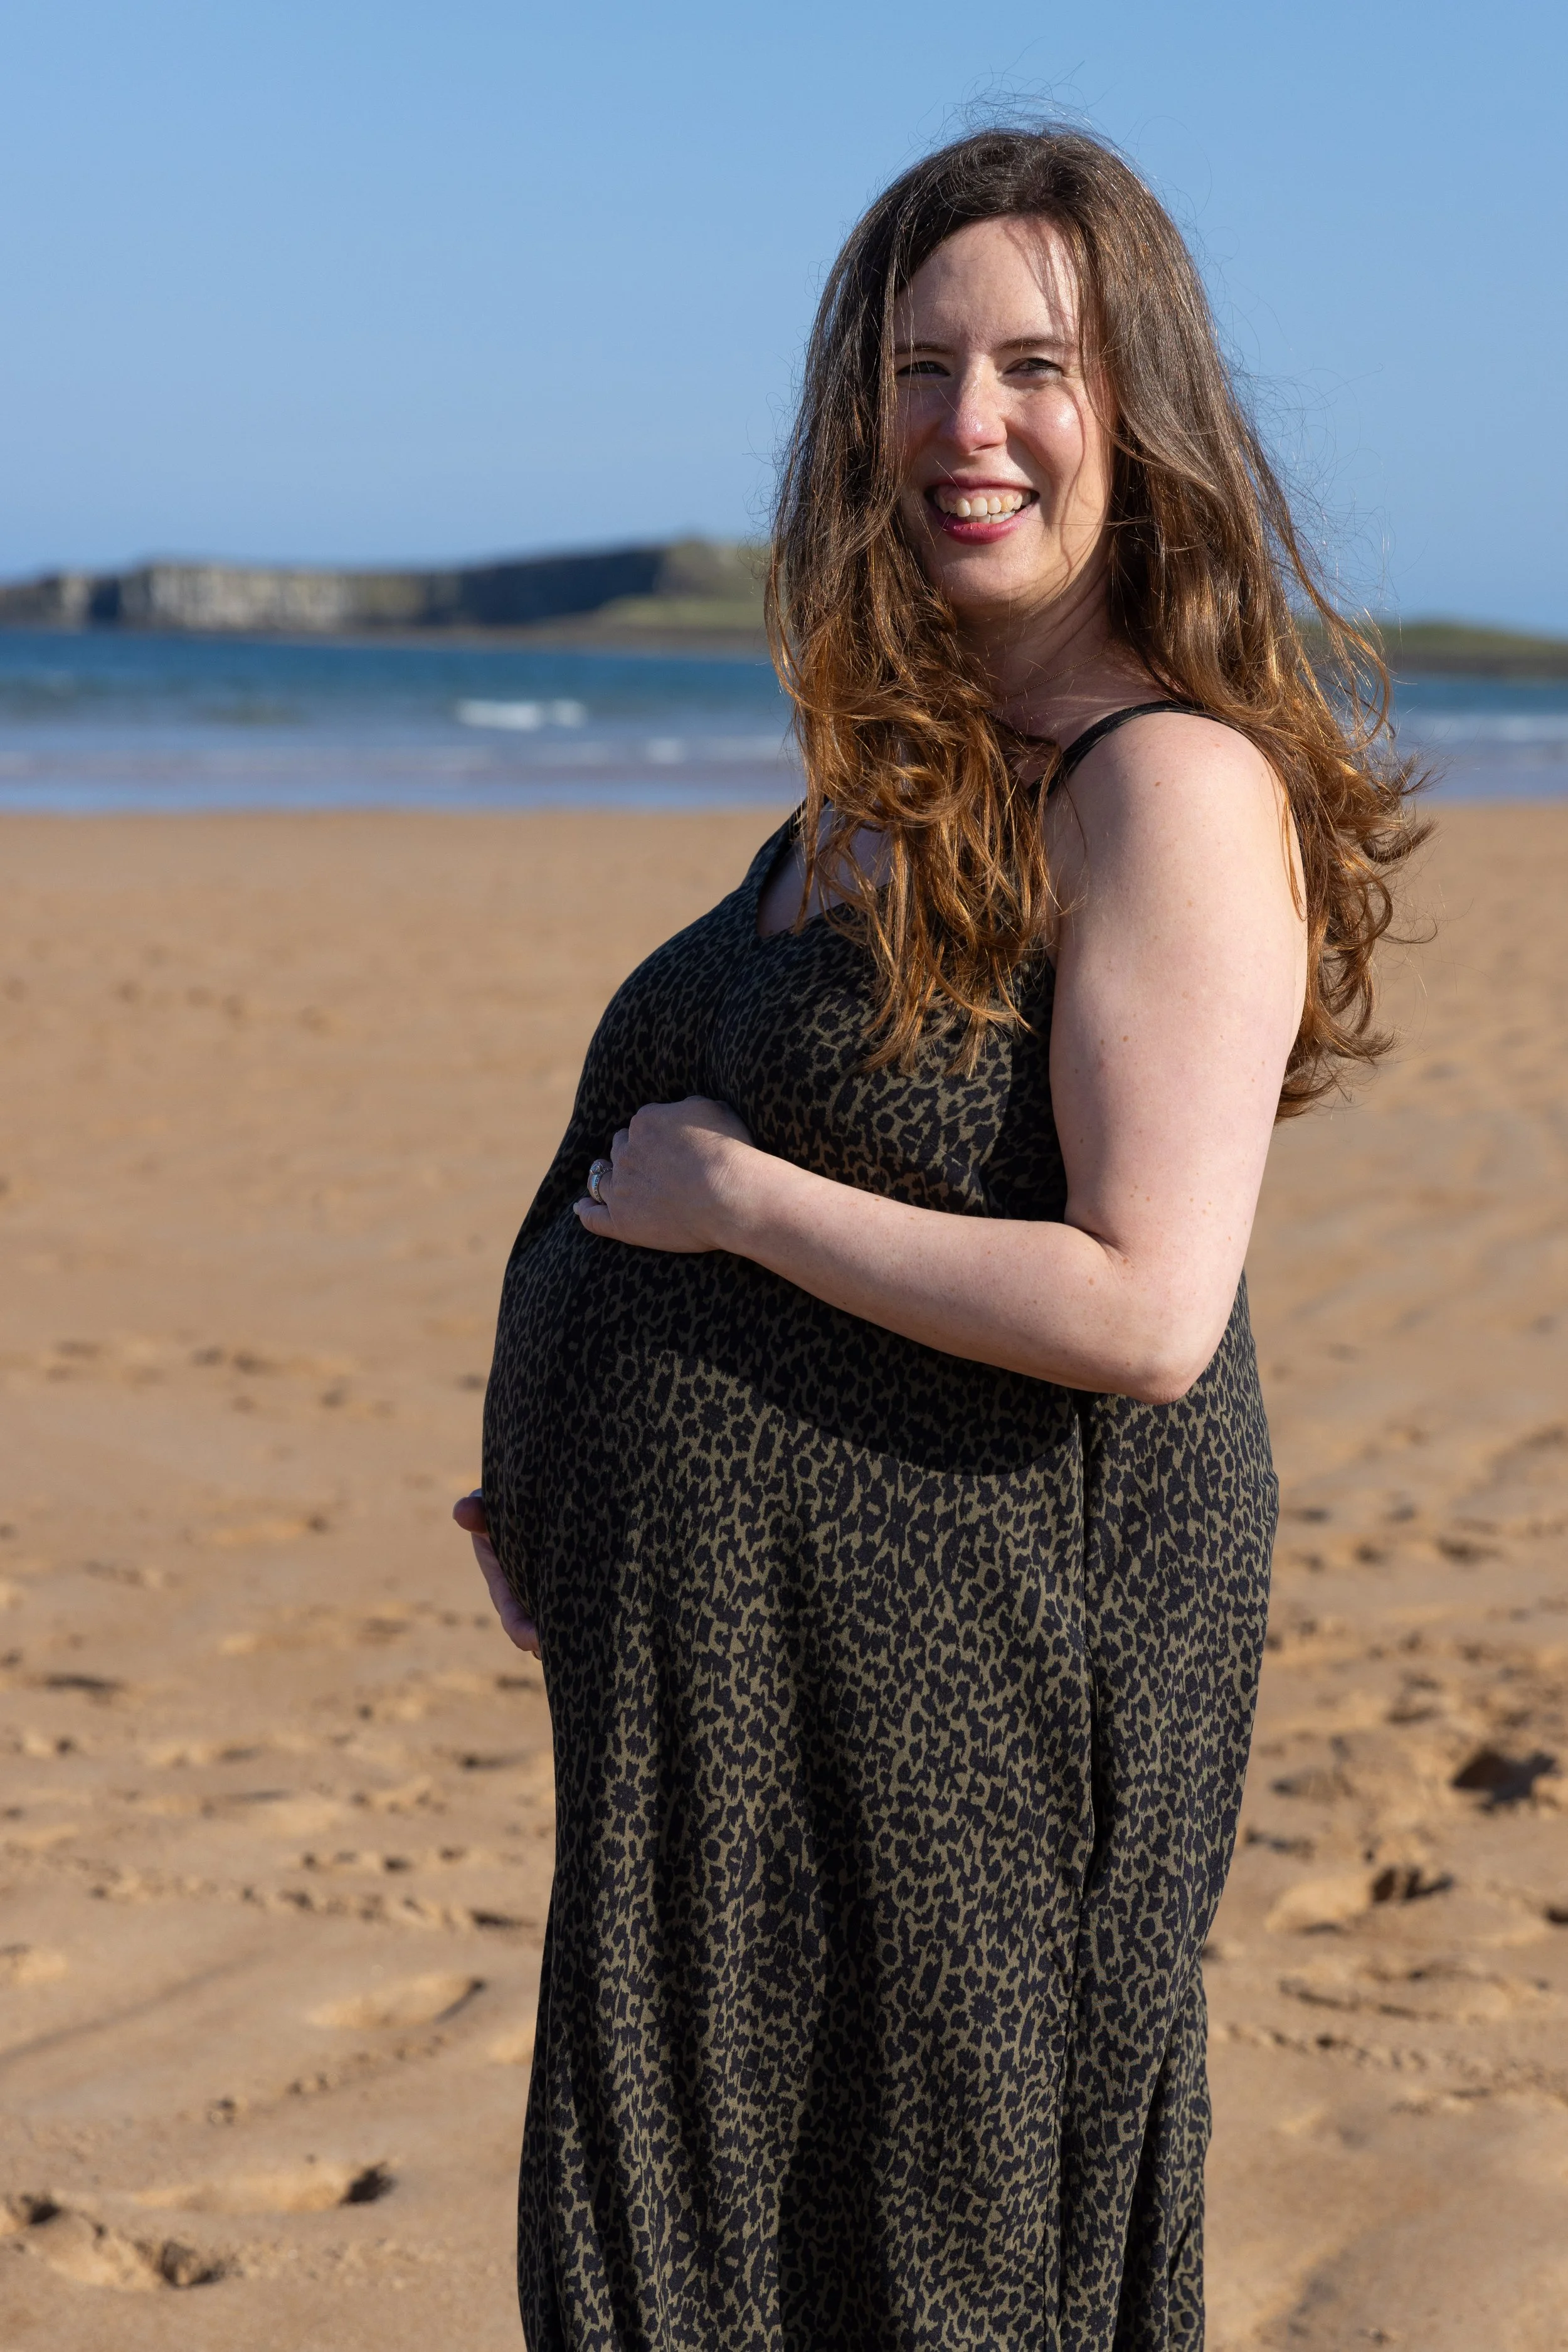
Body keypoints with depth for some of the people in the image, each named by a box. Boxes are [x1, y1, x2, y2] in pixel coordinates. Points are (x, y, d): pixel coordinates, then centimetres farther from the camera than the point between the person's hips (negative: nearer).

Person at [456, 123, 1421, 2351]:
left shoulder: (1177, 788, -16)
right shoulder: (899, 778, 11)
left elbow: (1142, 1309, -25)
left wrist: (726, 1193, -17)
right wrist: (562, 1466, 7)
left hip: (965, 1665, -9)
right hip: (736, 1664, 9)